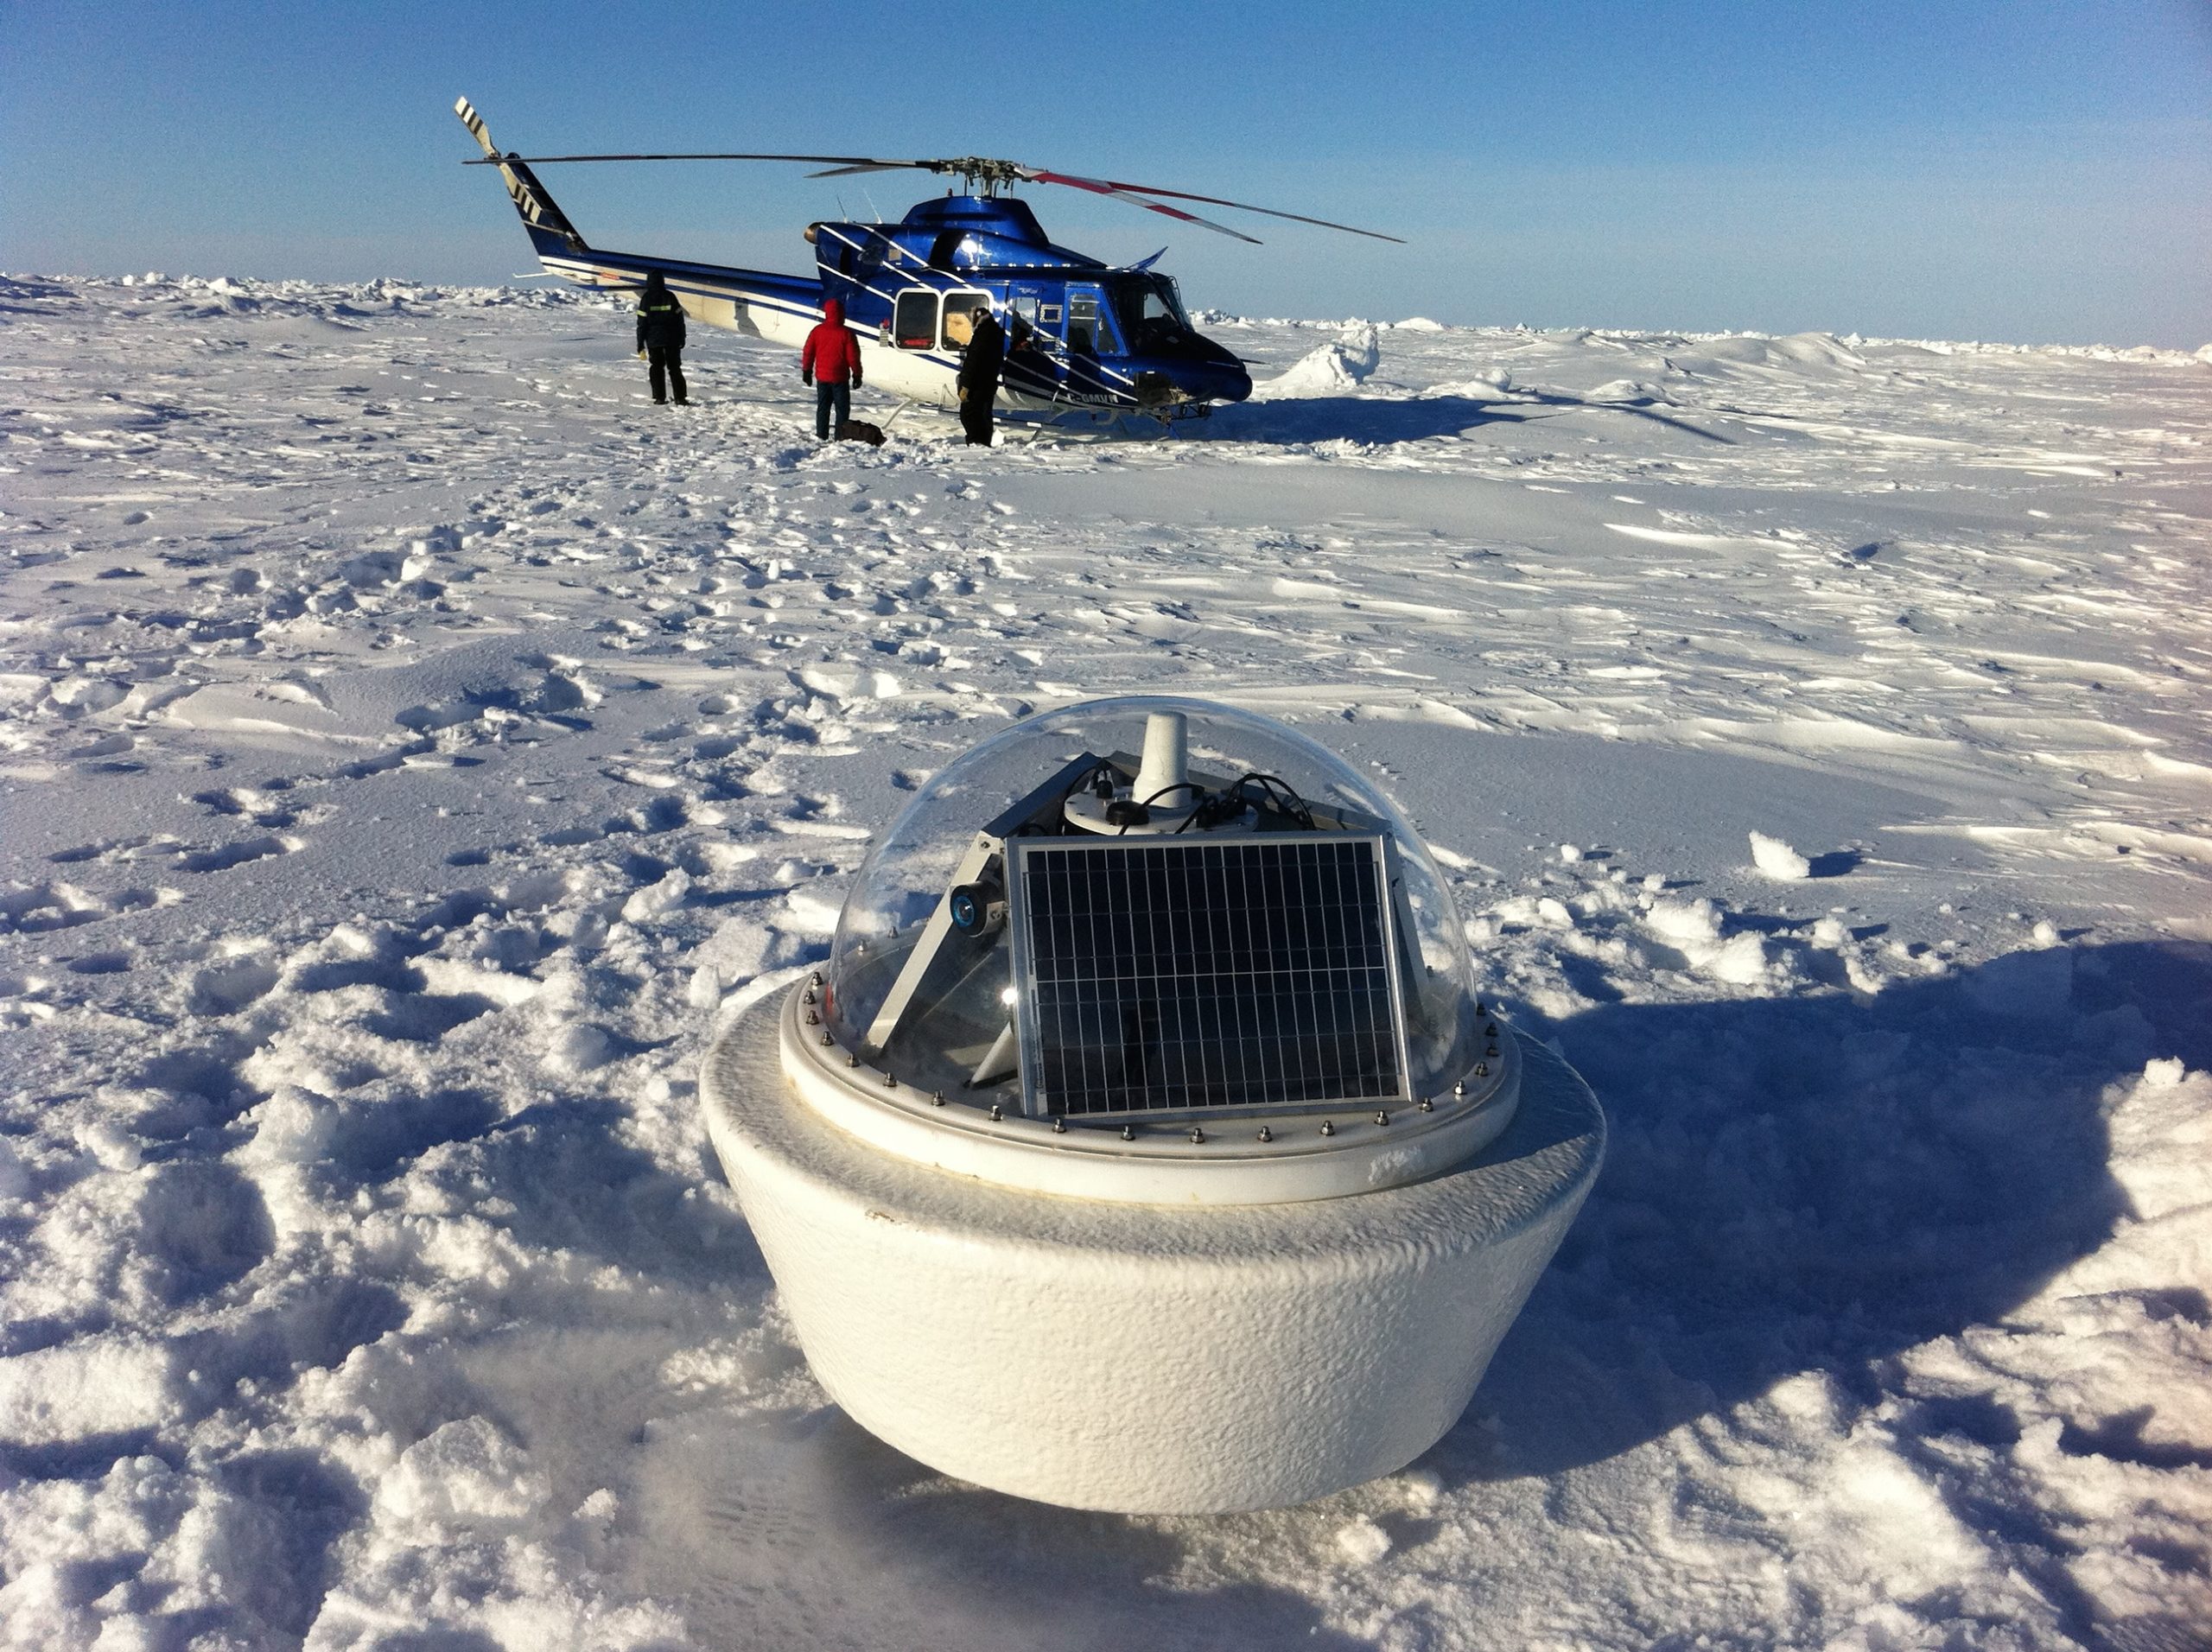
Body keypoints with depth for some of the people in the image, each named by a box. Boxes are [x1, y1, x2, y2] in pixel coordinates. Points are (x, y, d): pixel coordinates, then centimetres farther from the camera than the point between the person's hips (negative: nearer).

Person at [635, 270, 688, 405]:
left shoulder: (646, 299, -7)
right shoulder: (670, 297, -3)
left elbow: (642, 323, -6)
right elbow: (679, 319, 0)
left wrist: (640, 344, -1)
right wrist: (682, 338, 11)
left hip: (654, 339, -1)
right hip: (671, 339, 1)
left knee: (657, 368, 9)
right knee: (674, 368, 6)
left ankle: (659, 397, 4)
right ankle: (680, 398, -1)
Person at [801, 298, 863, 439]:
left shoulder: (817, 331, -1)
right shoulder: (846, 333, -12)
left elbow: (808, 352, 5)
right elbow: (853, 356, -9)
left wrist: (806, 371, 16)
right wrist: (857, 374, 2)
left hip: (822, 376, 4)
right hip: (840, 378, -4)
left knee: (823, 406, 12)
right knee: (842, 407, 4)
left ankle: (821, 435, 12)